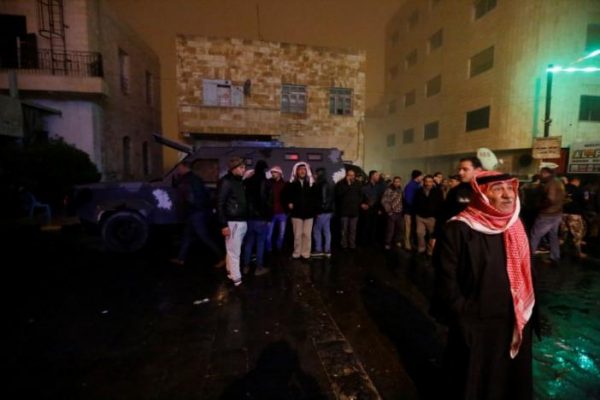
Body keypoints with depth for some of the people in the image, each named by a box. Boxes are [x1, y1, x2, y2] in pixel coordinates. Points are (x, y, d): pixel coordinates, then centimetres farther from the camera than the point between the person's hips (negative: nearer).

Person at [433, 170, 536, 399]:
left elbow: (526, 277, 9)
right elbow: (446, 285, -19)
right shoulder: (458, 230, -21)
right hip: (474, 328, -6)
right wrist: (464, 320, -16)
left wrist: (526, 317, 6)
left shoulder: (517, 229, 2)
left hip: (512, 326, 7)